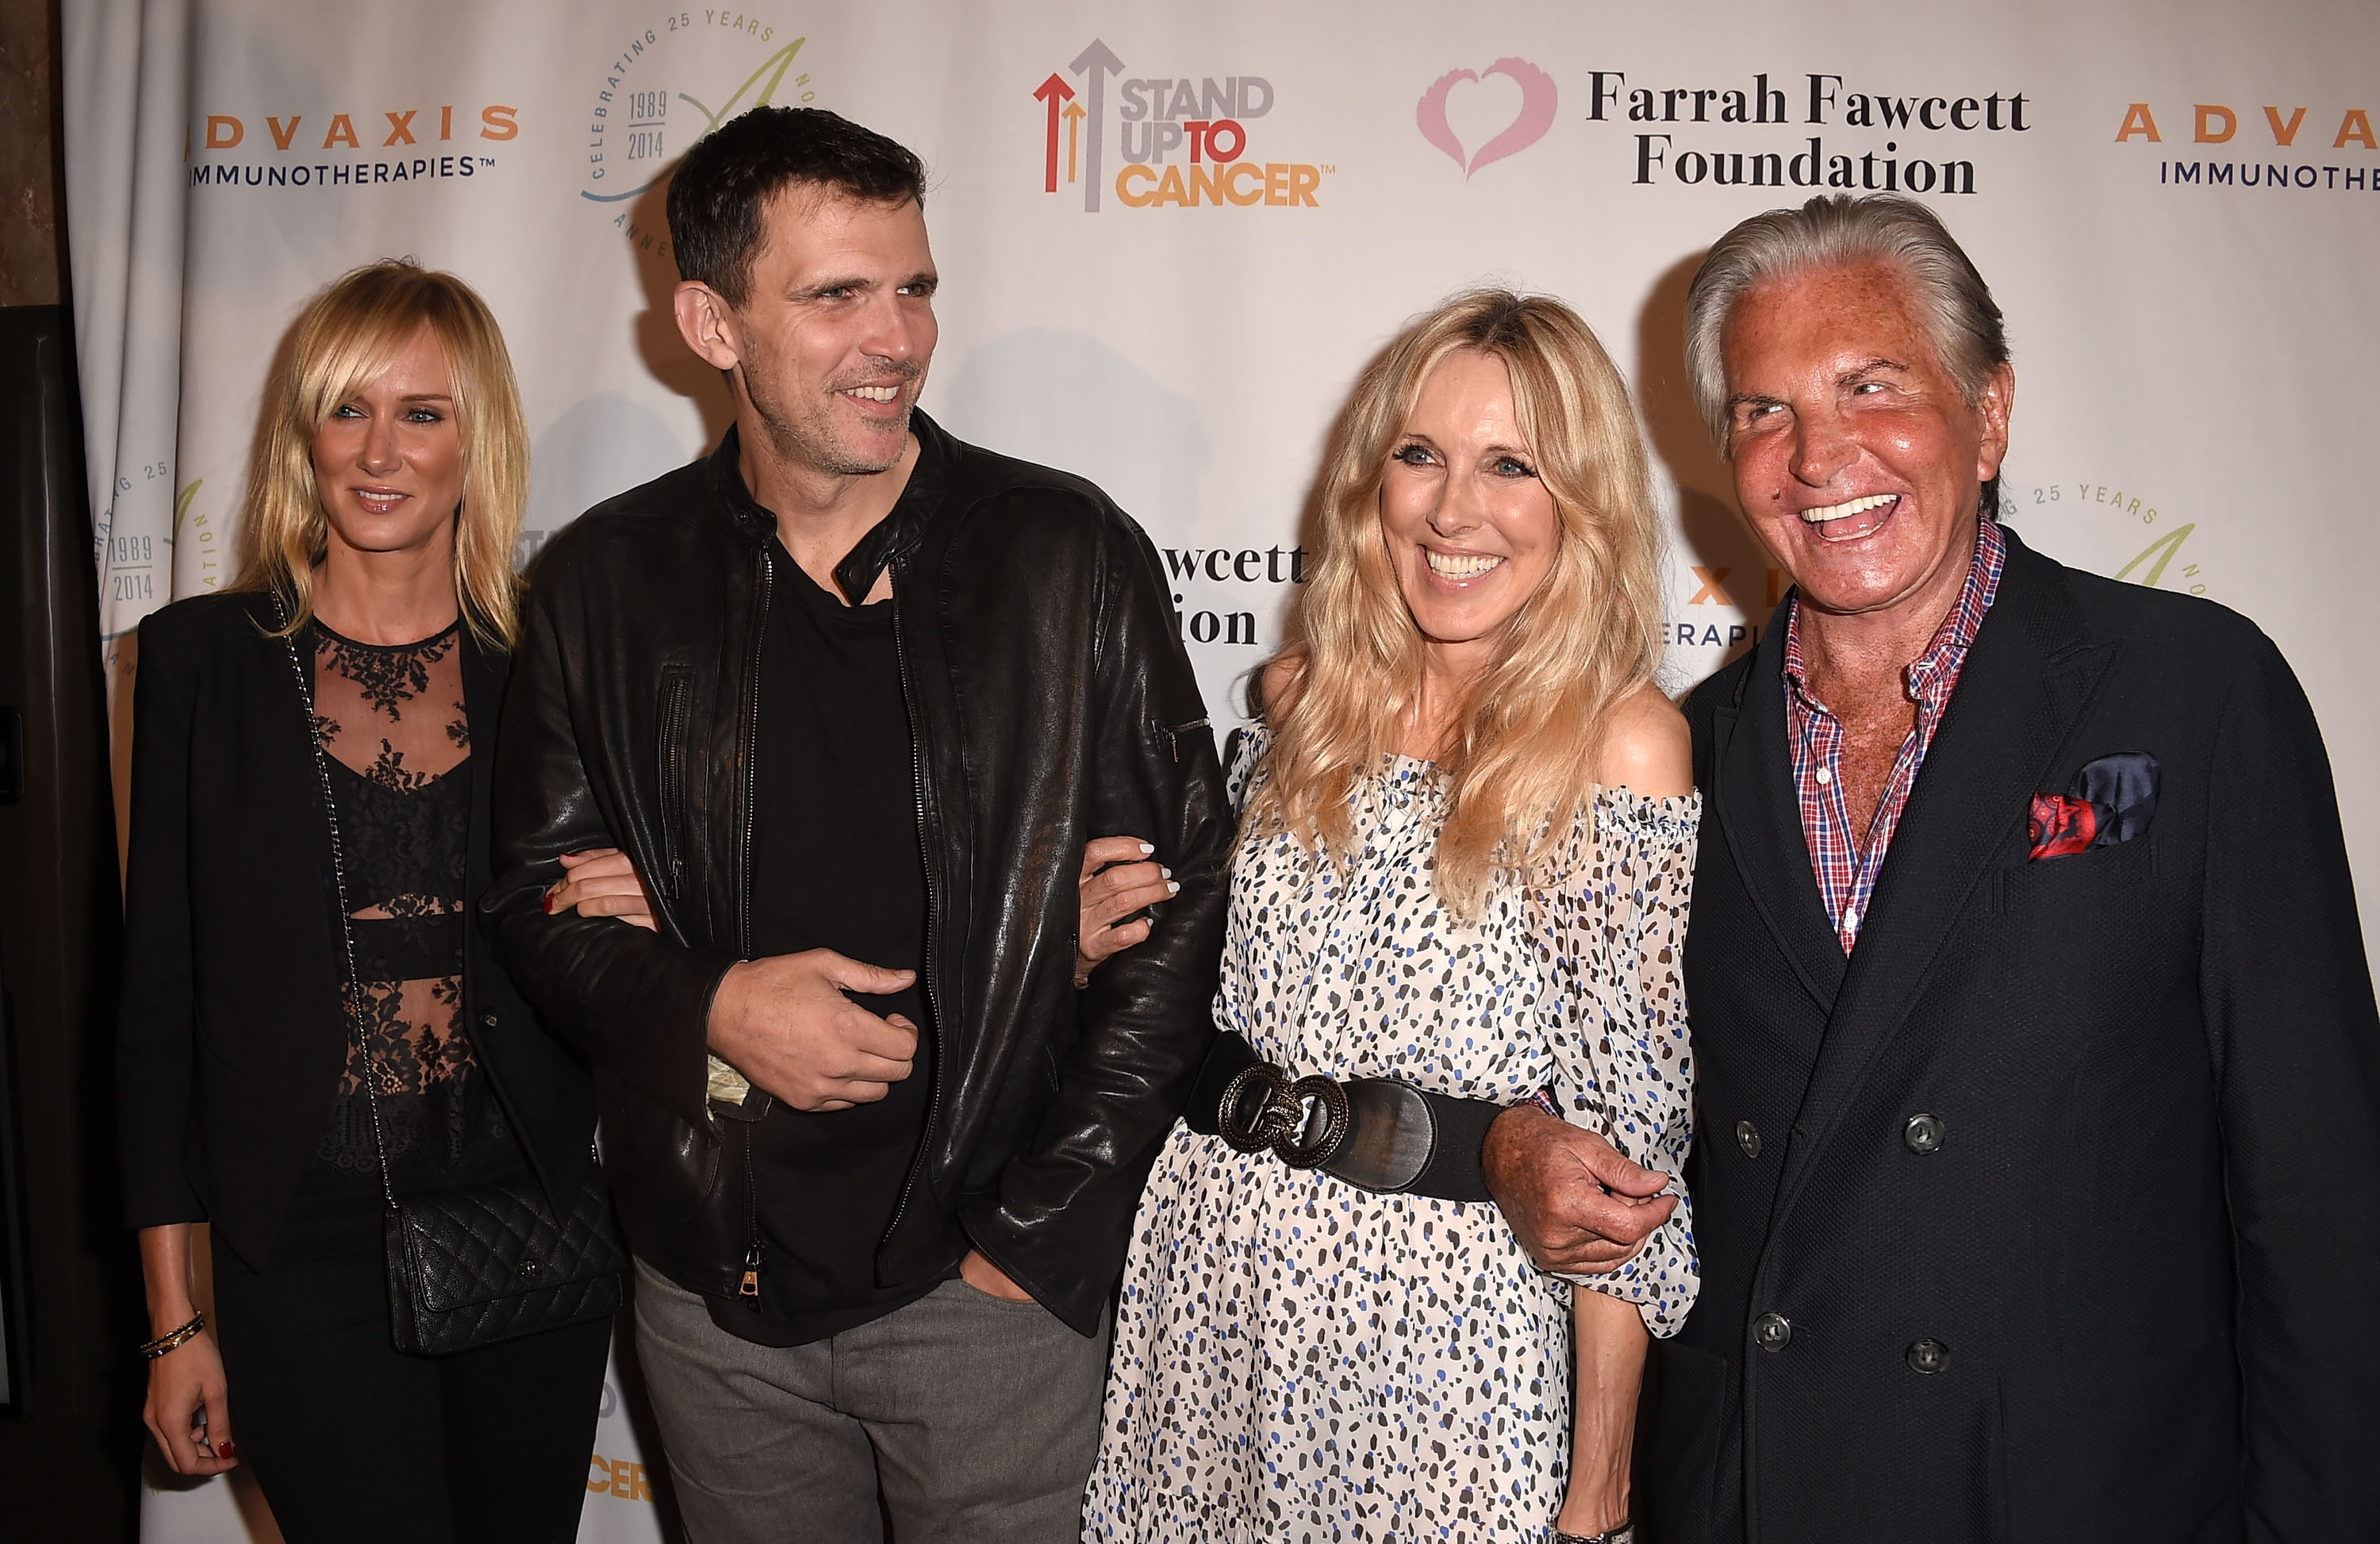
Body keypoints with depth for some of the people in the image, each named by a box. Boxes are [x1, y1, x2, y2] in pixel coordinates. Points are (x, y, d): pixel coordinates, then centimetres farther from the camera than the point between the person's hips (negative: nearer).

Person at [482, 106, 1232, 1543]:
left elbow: (1184, 898, -5)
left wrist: (1045, 1233, -8)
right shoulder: (606, 583, 0)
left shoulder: (1071, 553, -7)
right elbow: (542, 898, 7)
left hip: (989, 1281, -2)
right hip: (715, 1289, 2)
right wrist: (706, 1009, -14)